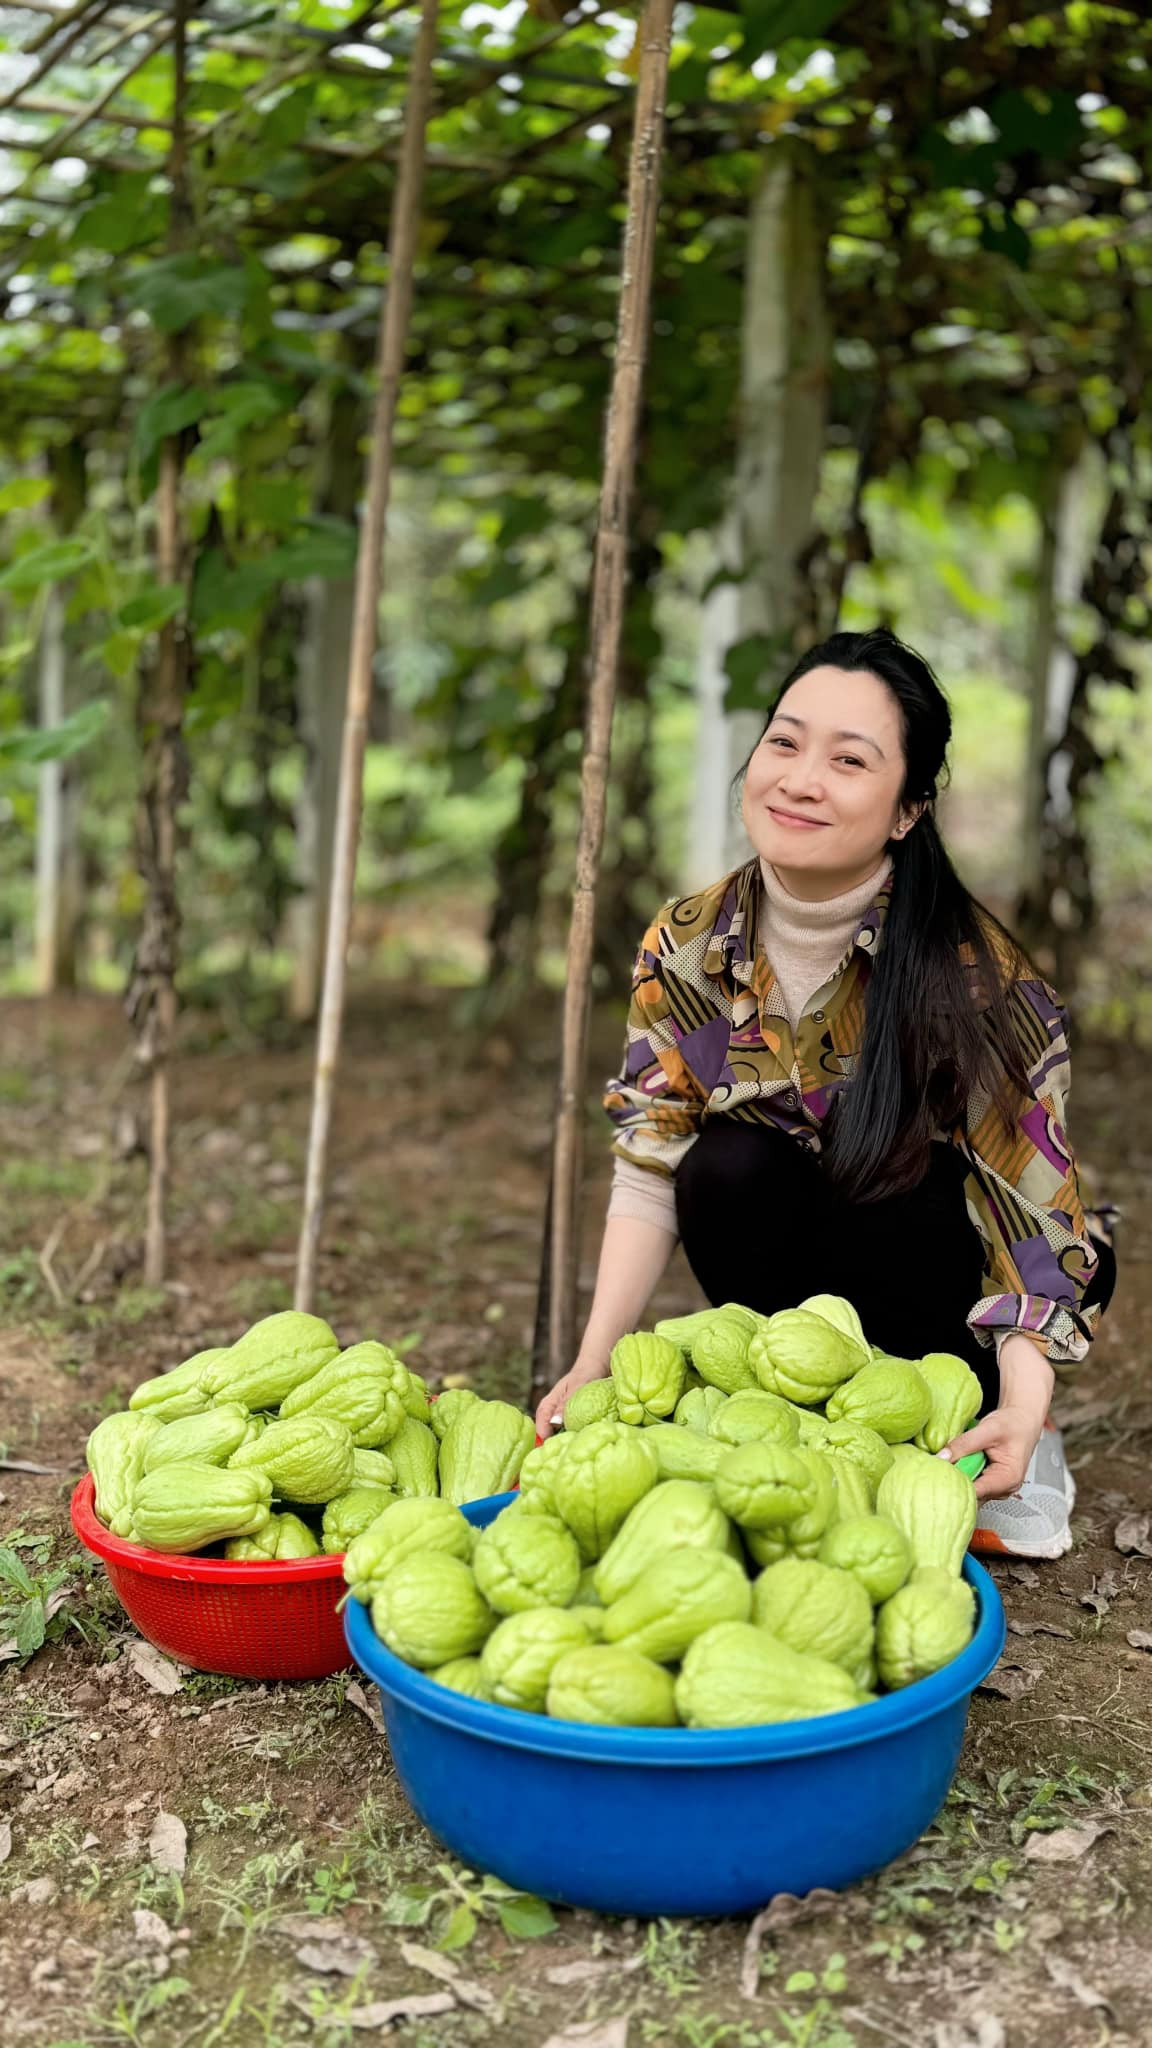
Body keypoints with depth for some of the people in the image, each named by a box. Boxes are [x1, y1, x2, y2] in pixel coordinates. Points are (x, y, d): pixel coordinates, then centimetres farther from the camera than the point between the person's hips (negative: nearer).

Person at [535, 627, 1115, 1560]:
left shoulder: (976, 972, -24)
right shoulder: (688, 947, -13)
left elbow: (1035, 1210, -25)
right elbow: (649, 1173, -12)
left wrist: (1024, 1401, -39)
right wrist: (594, 1363, -22)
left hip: (937, 1253, -3)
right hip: (809, 1264, 3)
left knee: (876, 1167, -33)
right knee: (725, 1168, -27)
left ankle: (1010, 1443, -10)